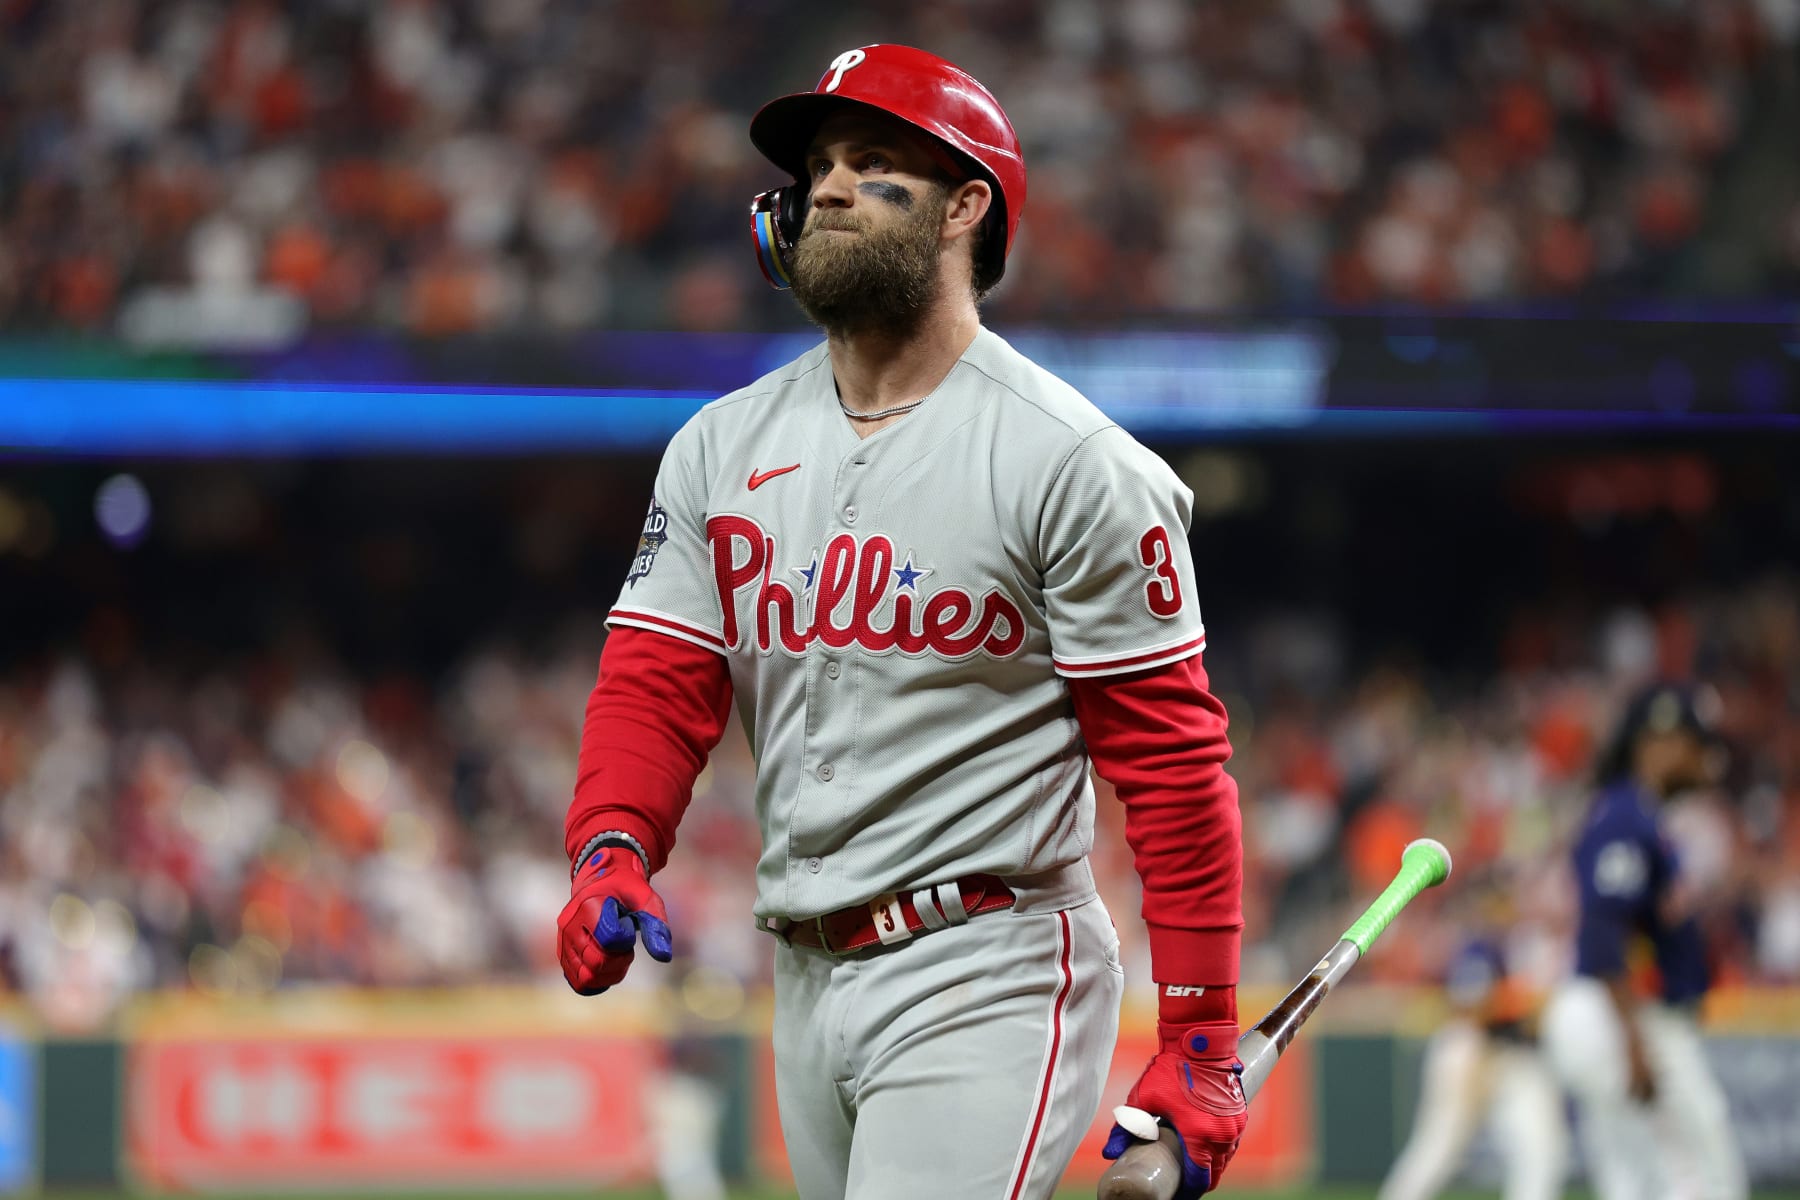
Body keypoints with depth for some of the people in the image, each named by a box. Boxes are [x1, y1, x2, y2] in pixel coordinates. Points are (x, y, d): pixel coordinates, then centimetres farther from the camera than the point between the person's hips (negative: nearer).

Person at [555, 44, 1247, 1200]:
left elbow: (1173, 755, -9)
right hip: (808, 982, 7)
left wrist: (1200, 1042, -13)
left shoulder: (1073, 463, -8)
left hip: (985, 982, -7)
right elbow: (656, 684, 4)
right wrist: (613, 853, -18)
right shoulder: (723, 448, 10)